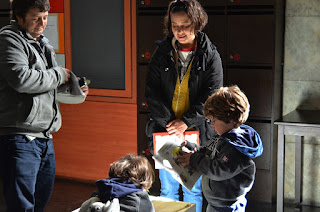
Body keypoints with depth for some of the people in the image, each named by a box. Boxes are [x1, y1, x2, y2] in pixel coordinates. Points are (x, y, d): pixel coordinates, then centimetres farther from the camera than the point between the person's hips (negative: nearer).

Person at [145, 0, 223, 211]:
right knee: (168, 189, 10)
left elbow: (211, 97, -8)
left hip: (196, 132, -2)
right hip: (165, 131, 2)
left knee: (193, 191, 8)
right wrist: (169, 122, -12)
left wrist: (186, 122, -17)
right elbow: (152, 92, -2)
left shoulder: (210, 56, -4)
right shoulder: (162, 53, 2)